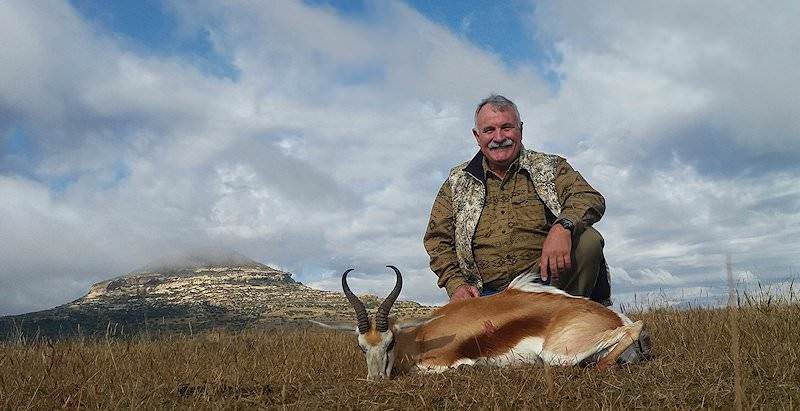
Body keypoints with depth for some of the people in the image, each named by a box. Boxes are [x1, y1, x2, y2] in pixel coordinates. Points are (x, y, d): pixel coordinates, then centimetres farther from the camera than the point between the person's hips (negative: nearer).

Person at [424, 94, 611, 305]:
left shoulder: (549, 167, 11)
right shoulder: (457, 182, 14)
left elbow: (590, 199, -4)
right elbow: (438, 239, 14)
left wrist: (563, 226, -27)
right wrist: (456, 284, -2)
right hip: (485, 295, 0)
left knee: (587, 240, -26)